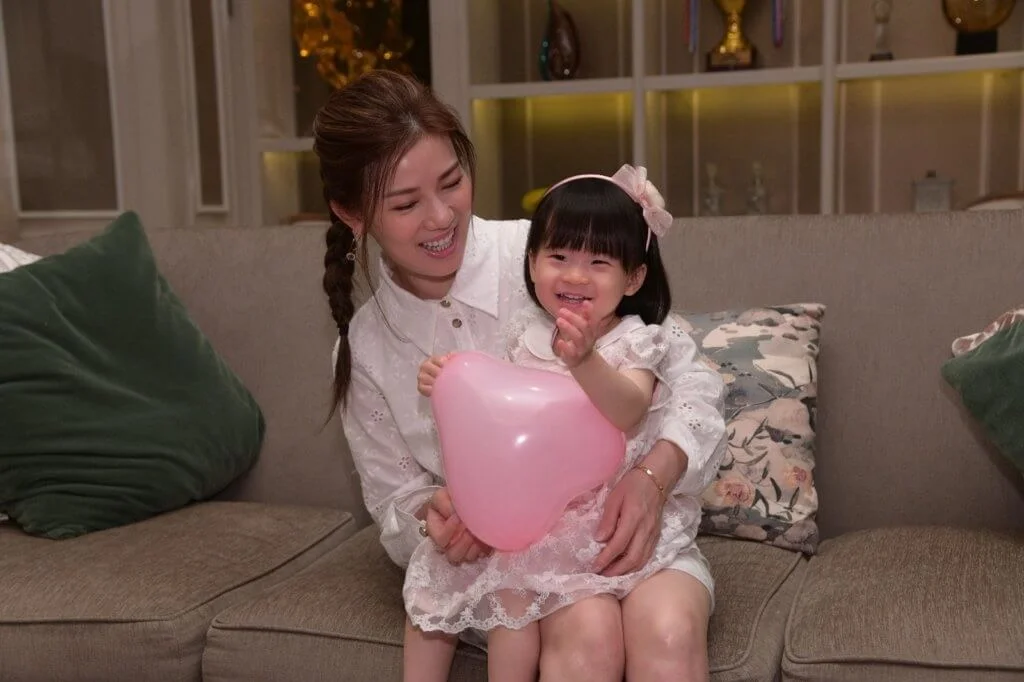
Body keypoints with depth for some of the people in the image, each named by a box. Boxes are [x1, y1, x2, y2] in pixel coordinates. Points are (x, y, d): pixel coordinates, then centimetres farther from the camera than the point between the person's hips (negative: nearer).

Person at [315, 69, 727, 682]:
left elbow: (688, 375, -6)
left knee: (667, 629, -32)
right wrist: (432, 520, -16)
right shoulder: (364, 351, 0)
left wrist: (654, 478, -24)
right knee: (587, 628, -30)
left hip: (625, 521, -1)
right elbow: (396, 502, 8)